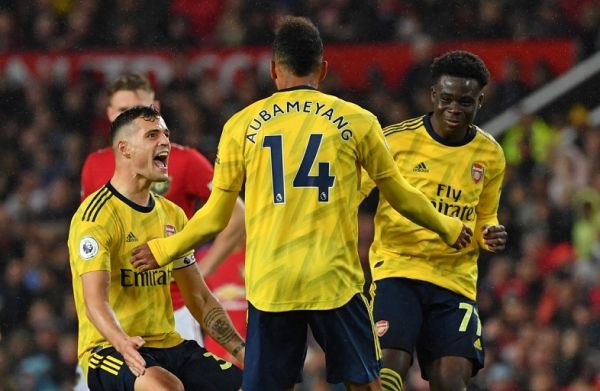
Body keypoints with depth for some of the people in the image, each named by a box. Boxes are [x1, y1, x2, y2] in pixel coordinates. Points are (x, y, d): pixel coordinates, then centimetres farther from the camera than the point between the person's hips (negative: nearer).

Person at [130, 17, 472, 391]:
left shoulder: (242, 125, 5)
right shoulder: (356, 121, 3)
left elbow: (216, 218, 8)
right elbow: (401, 195, 15)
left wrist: (163, 250, 25)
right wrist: (449, 228, 33)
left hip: (268, 286, 1)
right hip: (335, 282, -1)